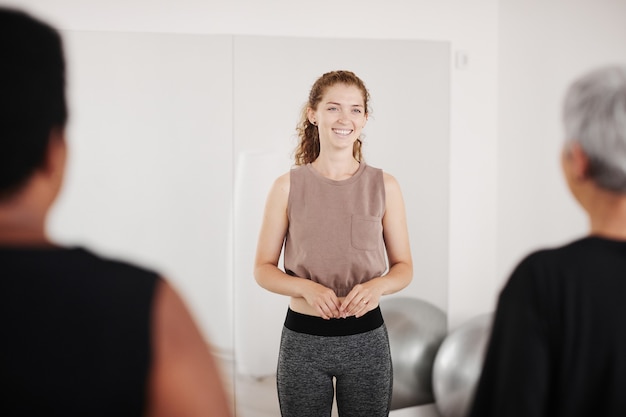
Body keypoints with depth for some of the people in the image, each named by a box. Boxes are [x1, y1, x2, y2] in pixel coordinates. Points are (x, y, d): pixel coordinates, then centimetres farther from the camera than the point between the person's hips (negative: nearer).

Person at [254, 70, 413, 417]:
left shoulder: (384, 186, 0)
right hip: (303, 340, -1)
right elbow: (263, 268, 0)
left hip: (366, 339, 1)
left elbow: (403, 267, 5)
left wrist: (378, 286, -16)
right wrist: (306, 288, -18)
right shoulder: (288, 186, -2)